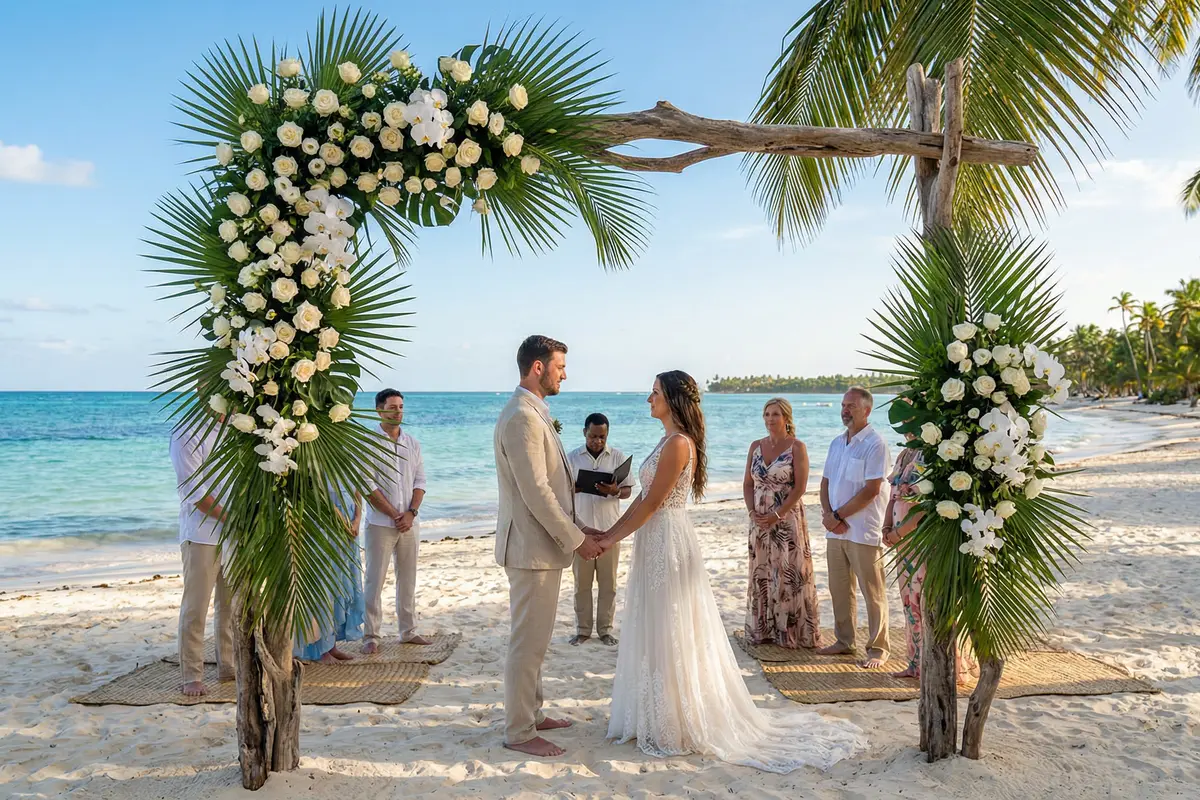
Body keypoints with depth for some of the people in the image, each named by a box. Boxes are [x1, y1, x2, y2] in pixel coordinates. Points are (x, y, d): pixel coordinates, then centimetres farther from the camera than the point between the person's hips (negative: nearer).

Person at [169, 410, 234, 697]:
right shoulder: (187, 433, -12)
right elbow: (195, 491, -16)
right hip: (202, 535, -7)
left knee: (232, 605, 14)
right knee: (195, 608, -1)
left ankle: (228, 666, 25)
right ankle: (191, 676, 9)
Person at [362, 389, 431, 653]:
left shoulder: (413, 444, 10)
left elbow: (420, 482, 7)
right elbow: (368, 486, -10)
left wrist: (411, 513, -8)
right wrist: (395, 515, -12)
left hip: (409, 523, 5)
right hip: (380, 524, -4)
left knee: (408, 579, 10)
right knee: (375, 580, -1)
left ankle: (408, 631, 19)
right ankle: (372, 636, 6)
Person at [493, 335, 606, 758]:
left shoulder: (534, 413, 14)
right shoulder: (523, 418, -20)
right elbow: (536, 492, -23)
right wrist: (576, 540, -17)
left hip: (542, 545, 11)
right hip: (532, 547, -11)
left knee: (534, 640, 19)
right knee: (528, 641, -1)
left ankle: (530, 713, 32)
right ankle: (519, 732, 10)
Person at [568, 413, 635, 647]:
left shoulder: (617, 456, 1)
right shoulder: (572, 458, 3)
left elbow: (628, 491, 1)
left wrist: (615, 491, -21)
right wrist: (572, 488, -20)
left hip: (609, 529, 0)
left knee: (608, 582, 5)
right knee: (581, 582, 6)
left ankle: (605, 629, 16)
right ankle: (582, 629, 17)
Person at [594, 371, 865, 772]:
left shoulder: (678, 444, -18)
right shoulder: (669, 440, 12)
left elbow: (652, 504, -19)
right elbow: (642, 498, 13)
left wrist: (612, 539, -12)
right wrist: (608, 532, 10)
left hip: (668, 544, -10)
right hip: (656, 545, 10)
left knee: (671, 635, 1)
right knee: (657, 634, 16)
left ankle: (678, 727, 14)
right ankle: (664, 716, 29)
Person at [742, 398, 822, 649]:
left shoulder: (797, 447, -6)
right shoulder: (756, 446, 9)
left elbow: (800, 487, -11)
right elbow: (747, 483, 10)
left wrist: (777, 515, -16)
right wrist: (752, 512, -5)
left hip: (787, 520, -5)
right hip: (760, 522, 5)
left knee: (789, 574, -2)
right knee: (761, 574, 9)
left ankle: (792, 631, 7)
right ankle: (763, 630, 18)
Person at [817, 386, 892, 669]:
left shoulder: (875, 444, -10)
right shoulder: (837, 442, 13)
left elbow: (872, 490, -16)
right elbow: (826, 482, 14)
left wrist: (838, 515, -12)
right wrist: (827, 514, -4)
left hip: (864, 531, -7)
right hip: (835, 529, 7)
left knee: (873, 593, 2)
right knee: (839, 589, 14)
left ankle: (877, 649, 12)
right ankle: (844, 641, 26)